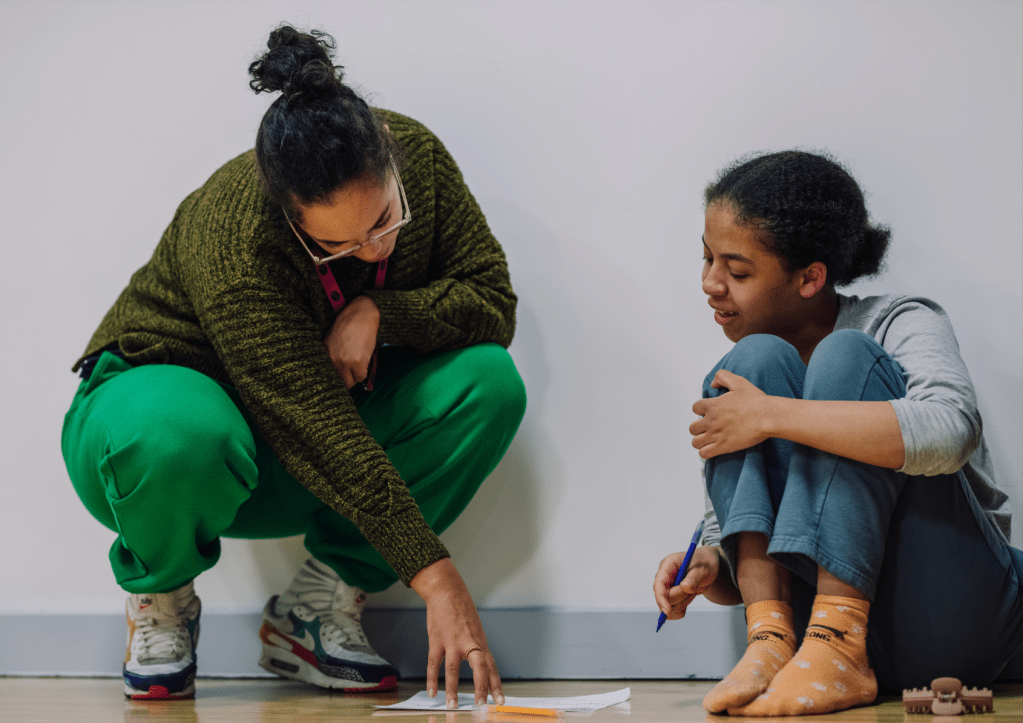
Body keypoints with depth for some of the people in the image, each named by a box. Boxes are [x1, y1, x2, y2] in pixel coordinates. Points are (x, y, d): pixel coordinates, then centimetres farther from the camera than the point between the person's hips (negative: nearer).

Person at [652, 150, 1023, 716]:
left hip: (948, 616, -4)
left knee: (844, 357, -20)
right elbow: (727, 563, 14)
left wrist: (770, 416, -25)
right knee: (757, 359, -11)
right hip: (825, 614, 4)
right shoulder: (743, 382, 12)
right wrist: (706, 569, -12)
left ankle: (838, 650, -29)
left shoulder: (902, 324, -4)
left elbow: (949, 431, -30)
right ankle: (770, 639, -22)